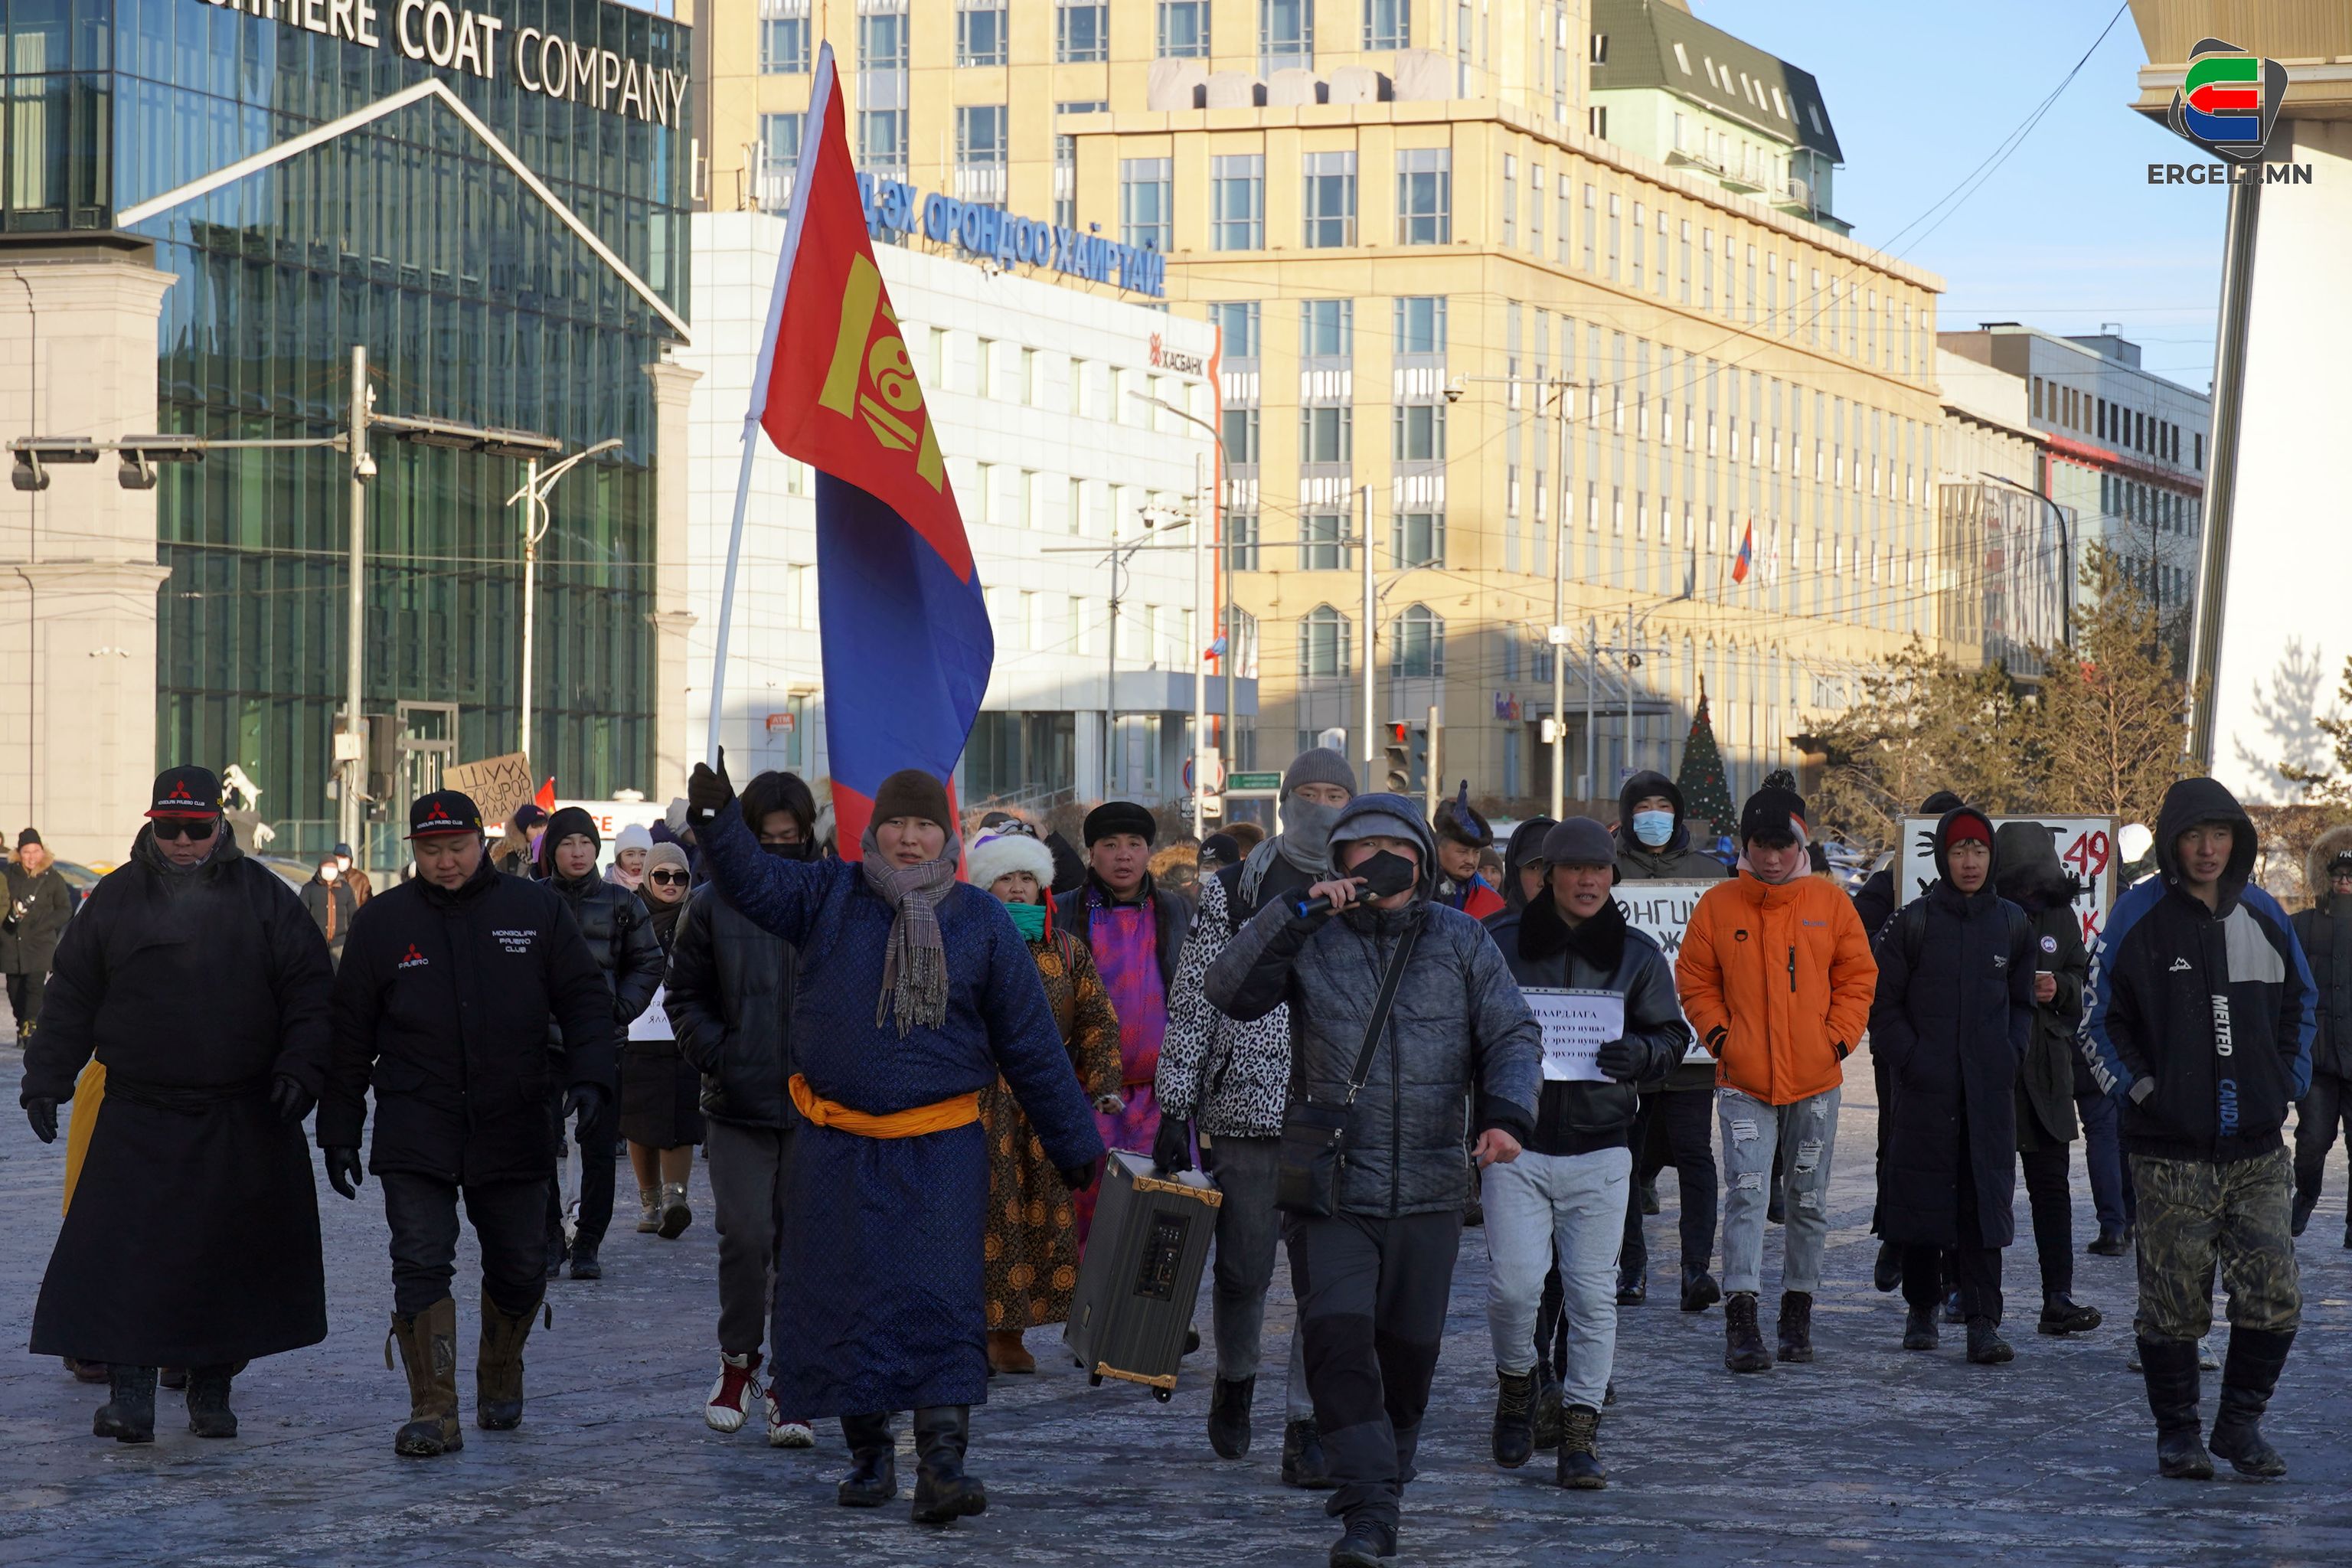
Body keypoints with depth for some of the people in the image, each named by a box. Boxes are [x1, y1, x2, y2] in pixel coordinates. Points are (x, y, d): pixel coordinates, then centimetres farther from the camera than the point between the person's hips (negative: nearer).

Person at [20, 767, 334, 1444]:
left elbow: (309, 993, 4)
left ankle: (212, 1391, 19)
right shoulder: (117, 898, 7)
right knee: (126, 1254, -9)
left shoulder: (264, 898, 4)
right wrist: (45, 1080, 5)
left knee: (230, 1259, 6)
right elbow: (71, 998, 11)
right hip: (136, 1120, 0)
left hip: (243, 1126, 0)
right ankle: (130, 1393, -7)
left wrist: (299, 1070, -8)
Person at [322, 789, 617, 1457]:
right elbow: (349, 1034, 7)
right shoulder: (381, 921, 4)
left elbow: (585, 999, 6)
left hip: (515, 1130, 1)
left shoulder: (537, 910, 3)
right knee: (421, 1267, -10)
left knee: (517, 1271, 9)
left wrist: (587, 1076, -10)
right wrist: (339, 1131, 5)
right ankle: (433, 1413, -8)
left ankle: (500, 1382, 34)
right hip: (415, 1132, -1)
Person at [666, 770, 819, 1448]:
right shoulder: (714, 904, 3)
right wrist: (716, 1057, -4)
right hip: (738, 1107, 0)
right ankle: (738, 1360, 18)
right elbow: (685, 995, 9)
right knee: (745, 1235, -6)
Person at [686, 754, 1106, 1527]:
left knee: (942, 1300, -11)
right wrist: (717, 817, -31)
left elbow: (1031, 1042, 7)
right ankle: (869, 1455, 20)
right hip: (836, 1144, 1)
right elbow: (753, 880, -11)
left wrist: (1074, 1143, 9)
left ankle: (942, 1463, -13)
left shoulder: (981, 920, 3)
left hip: (940, 1146, -1)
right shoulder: (832, 896, 5)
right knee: (845, 1297, 6)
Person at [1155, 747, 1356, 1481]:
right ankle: (1235, 1378, 33)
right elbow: (1192, 1004, 3)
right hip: (1247, 1104, -1)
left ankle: (1305, 1427, 1)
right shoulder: (1233, 890, 3)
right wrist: (1174, 1110, -2)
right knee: (1244, 1267, 5)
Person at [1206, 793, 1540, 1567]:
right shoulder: (1312, 941, 3)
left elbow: (1513, 1034, 4)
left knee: (1408, 1350, 10)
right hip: (1331, 1186, -2)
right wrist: (1296, 913, -18)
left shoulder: (1461, 941, 6)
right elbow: (1230, 992, -10)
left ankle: (1381, 1490, 29)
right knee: (1339, 1338, -15)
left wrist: (1506, 1113, -14)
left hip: (1429, 1190, 2)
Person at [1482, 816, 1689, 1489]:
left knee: (1592, 1294, 0)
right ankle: (1517, 1383, 20)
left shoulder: (1638, 954, 7)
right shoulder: (1500, 943, 2)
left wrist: (1640, 1054, -12)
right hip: (1516, 1142, -1)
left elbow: (1672, 1035, 11)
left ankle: (1580, 1430, 8)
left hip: (1600, 1149, 1)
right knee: (1514, 1282, -9)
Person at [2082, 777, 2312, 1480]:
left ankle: (2241, 1422, 15)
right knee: (2174, 1302, 1)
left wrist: (2288, 1082, 11)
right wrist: (2140, 1089, -4)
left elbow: (2298, 1004, 22)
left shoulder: (2263, 916, 8)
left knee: (2274, 1296, -2)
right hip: (2172, 1151, -3)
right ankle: (2178, 1431, 15)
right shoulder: (2139, 916, -3)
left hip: (2259, 1150, 3)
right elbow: (2101, 1020, 3)